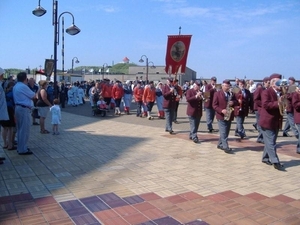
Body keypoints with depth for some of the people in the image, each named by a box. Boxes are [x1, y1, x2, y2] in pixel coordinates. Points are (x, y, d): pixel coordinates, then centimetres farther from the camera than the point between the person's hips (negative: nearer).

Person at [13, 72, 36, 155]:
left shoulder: (15, 86, 15)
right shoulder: (23, 86, -15)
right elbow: (33, 96, -8)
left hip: (18, 108, 10)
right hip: (24, 109, -10)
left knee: (20, 129, 16)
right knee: (25, 130, -4)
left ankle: (20, 147, 24)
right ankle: (23, 149, 0)